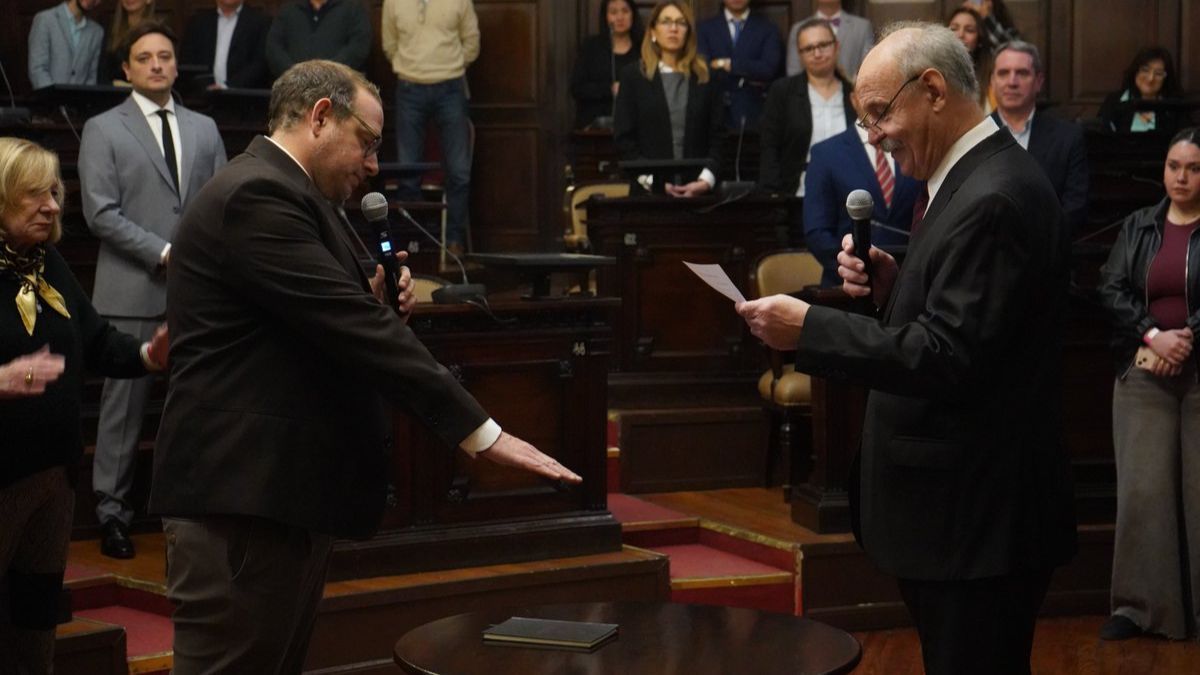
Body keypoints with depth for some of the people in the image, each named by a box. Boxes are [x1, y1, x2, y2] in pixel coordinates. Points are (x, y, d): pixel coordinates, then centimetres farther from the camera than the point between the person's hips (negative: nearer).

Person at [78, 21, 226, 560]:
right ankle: (111, 508, 8)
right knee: (125, 403, -1)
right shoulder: (103, 130, 1)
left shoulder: (204, 129, 14)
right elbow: (100, 212, -7)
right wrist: (164, 253, -13)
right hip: (134, 291, -4)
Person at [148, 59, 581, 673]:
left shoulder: (278, 192, 19)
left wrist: (373, 302, 2)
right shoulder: (257, 197, -15)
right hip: (242, 492, -11)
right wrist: (481, 432, -21)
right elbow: (355, 331, -21)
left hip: (280, 488, 11)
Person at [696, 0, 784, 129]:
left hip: (755, 114, 0)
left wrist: (727, 64, -10)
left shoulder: (766, 27, 8)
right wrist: (747, 77, -8)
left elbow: (769, 68, -7)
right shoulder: (705, 28, 10)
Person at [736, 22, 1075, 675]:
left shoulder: (994, 199, -20)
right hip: (963, 506, 10)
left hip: (977, 516, -10)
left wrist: (809, 328, -22)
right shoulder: (972, 177, 12)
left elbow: (948, 358, -26)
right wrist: (889, 284, 1)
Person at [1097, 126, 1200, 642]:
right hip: (1144, 371, 2)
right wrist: (1153, 336, -12)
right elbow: (1112, 289, 2)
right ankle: (1139, 605, 5)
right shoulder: (1137, 227, 11)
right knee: (1142, 488, 0)